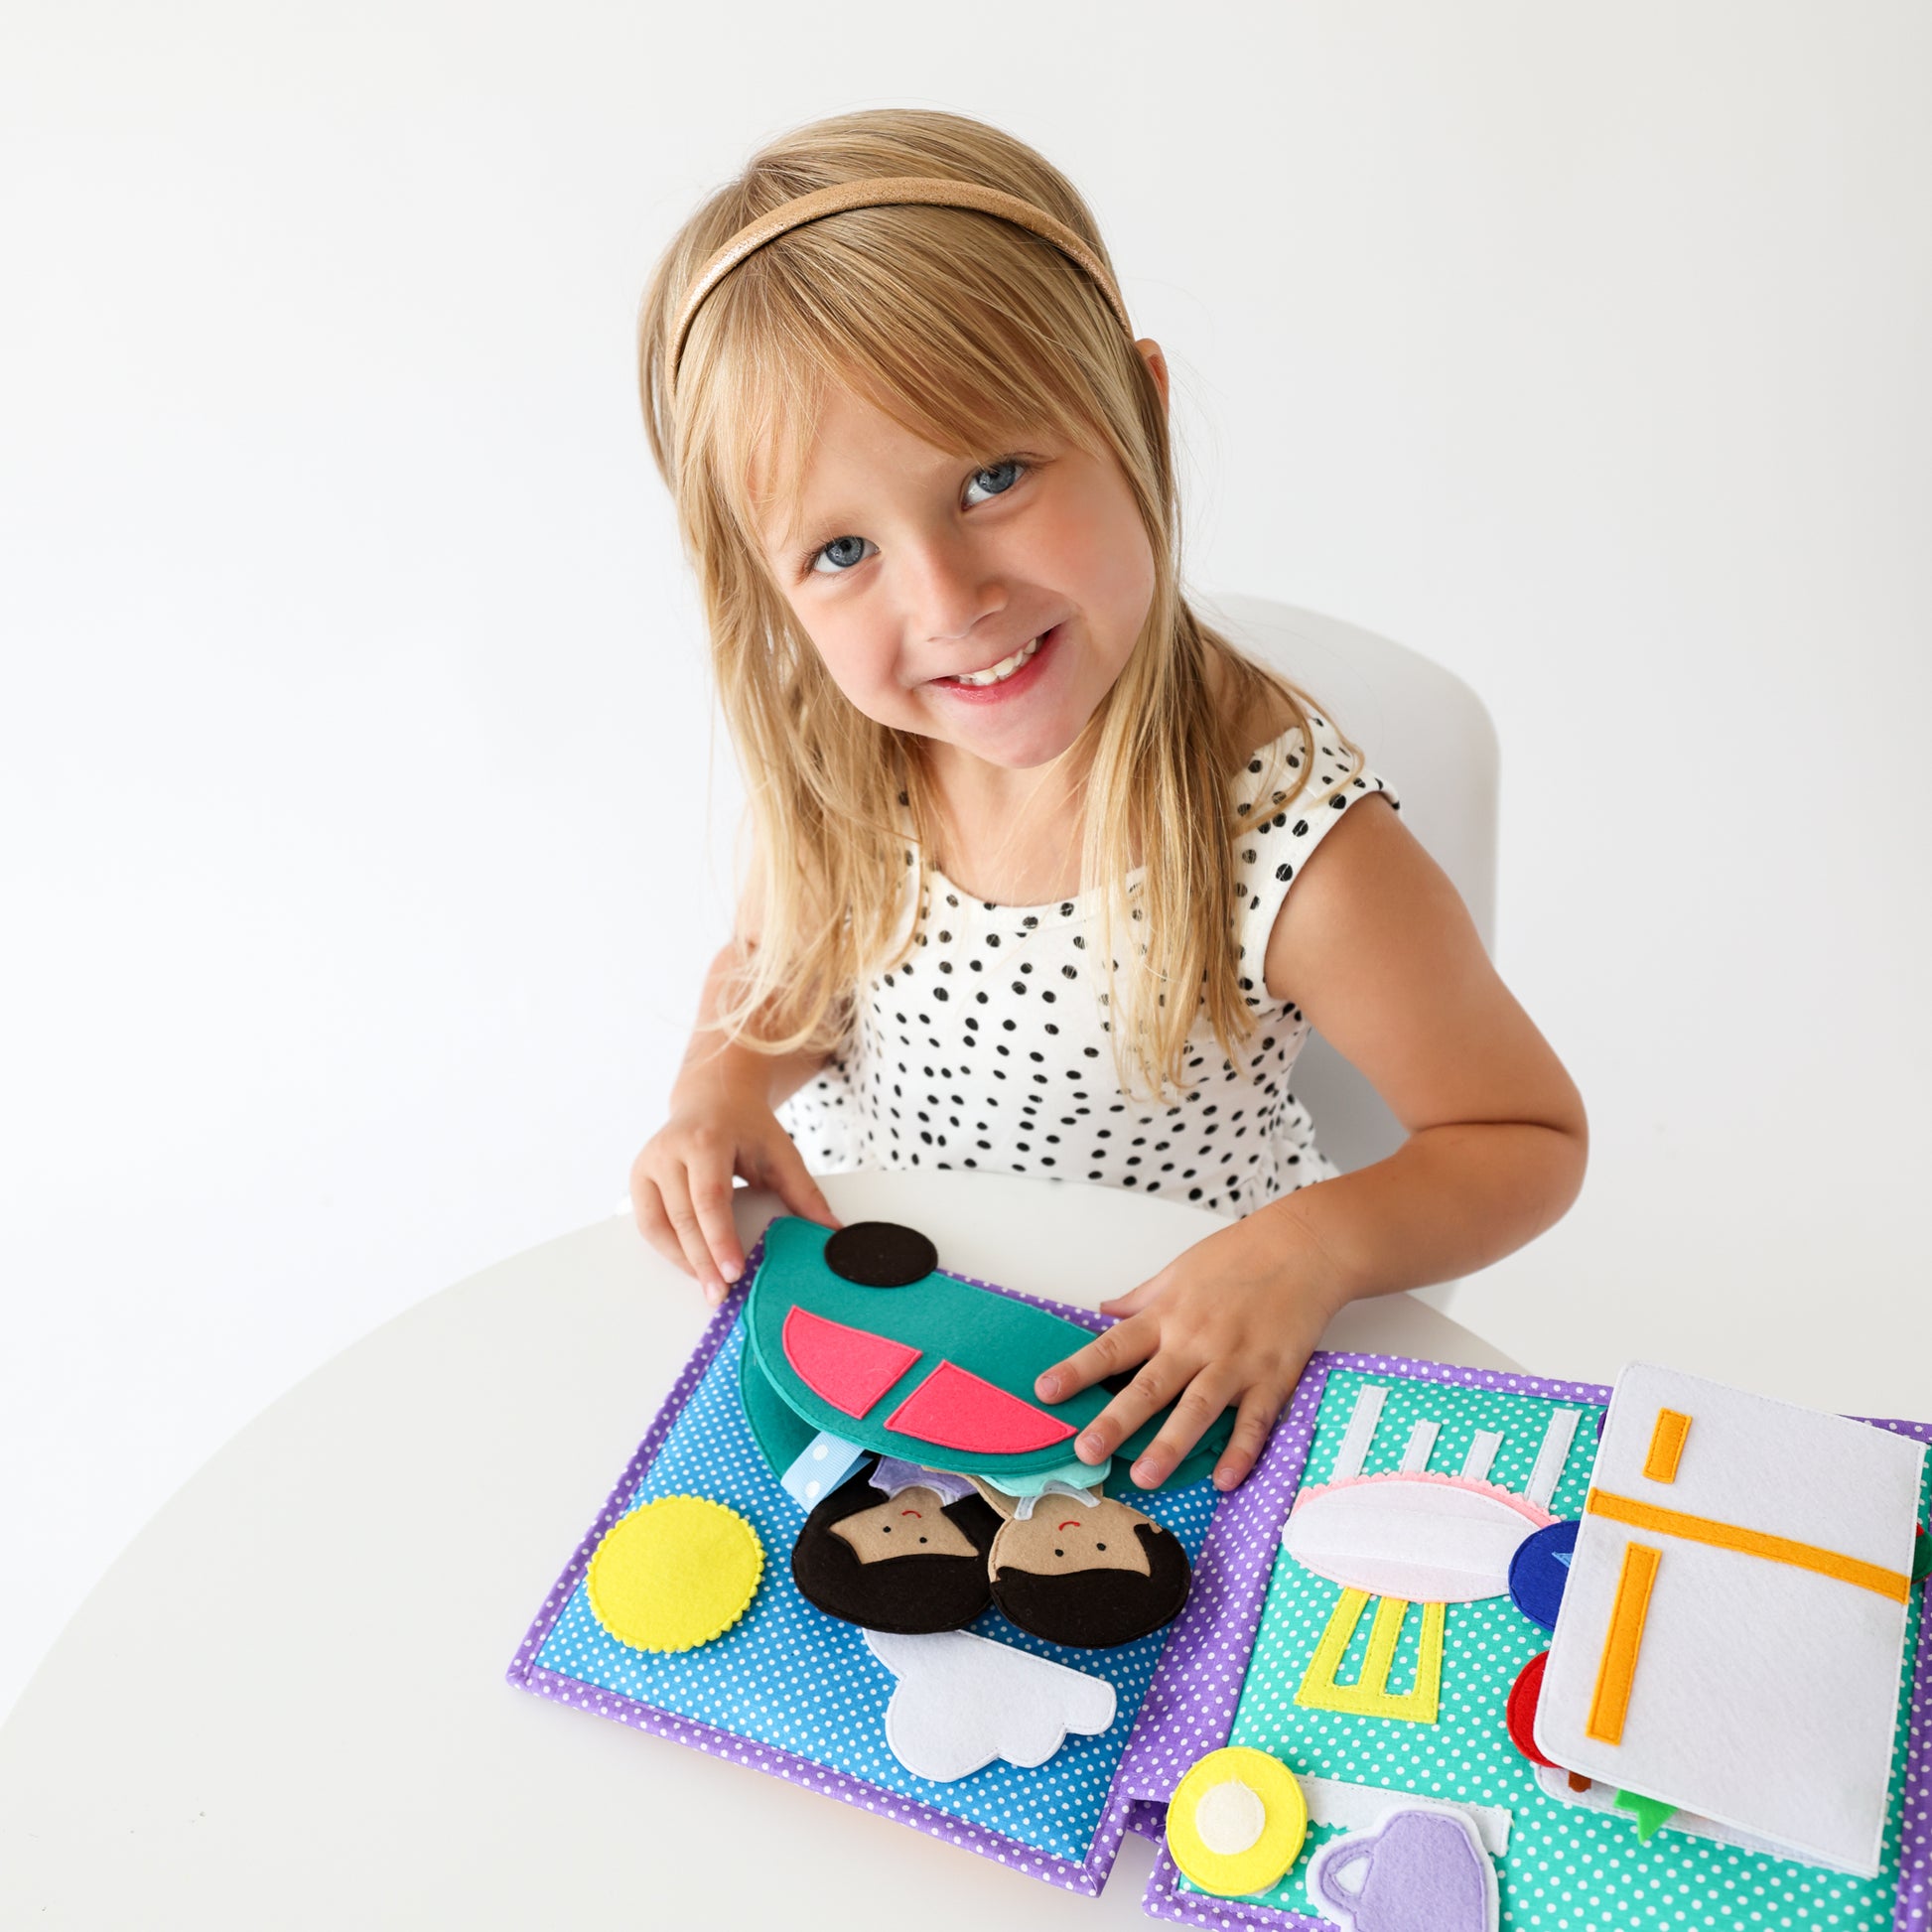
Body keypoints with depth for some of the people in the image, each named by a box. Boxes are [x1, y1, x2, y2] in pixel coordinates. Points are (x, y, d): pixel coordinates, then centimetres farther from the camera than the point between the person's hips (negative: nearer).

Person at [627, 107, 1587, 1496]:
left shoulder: (1299, 851, -28)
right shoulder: (836, 767, -14)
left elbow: (1532, 1138, -12)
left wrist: (1315, 1245, -29)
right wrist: (723, 1090, -13)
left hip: (1150, 1388, -3)